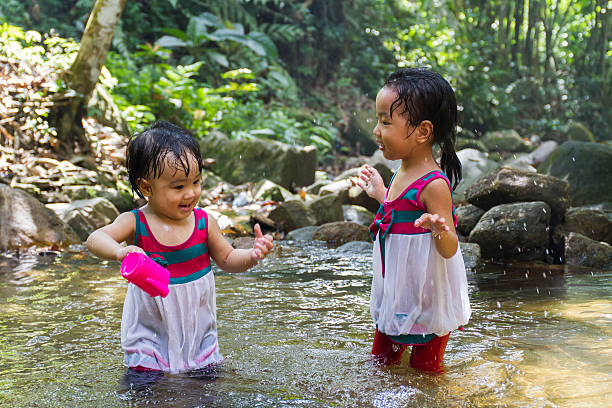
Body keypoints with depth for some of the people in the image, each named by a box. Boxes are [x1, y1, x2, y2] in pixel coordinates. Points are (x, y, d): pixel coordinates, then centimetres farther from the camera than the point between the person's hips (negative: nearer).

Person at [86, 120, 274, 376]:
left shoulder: (204, 222, -4)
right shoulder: (135, 223, -12)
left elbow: (226, 259, 7)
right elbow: (95, 239, -25)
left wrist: (252, 256, -14)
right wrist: (120, 251, -47)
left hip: (197, 327, 2)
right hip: (150, 333, -2)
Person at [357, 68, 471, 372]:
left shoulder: (433, 184, -23)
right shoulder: (402, 173, 2)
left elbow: (449, 249, -24)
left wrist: (440, 230, -46)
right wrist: (380, 194, 28)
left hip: (428, 298, -8)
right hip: (396, 293, 9)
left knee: (425, 370, 7)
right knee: (381, 362, 20)